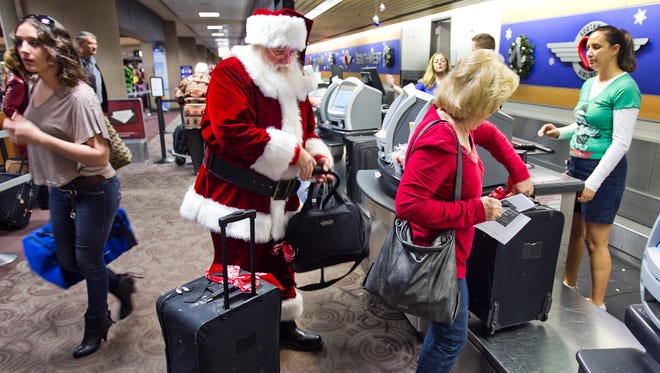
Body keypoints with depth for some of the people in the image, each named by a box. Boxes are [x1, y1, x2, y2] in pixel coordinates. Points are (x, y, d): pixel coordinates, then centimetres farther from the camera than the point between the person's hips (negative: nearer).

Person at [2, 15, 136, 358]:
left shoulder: (78, 96, -25)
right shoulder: (36, 86, 0)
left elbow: (100, 155, -29)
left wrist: (39, 137, -30)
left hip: (93, 191, -8)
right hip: (60, 189, 8)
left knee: (88, 260, 10)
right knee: (68, 262, 19)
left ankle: (96, 324, 36)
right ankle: (120, 284, 45)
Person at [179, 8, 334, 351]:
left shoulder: (294, 82, 12)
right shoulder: (231, 72, -13)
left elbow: (306, 129, 19)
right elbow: (233, 133, -25)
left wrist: (316, 152, -4)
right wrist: (293, 153, -22)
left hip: (278, 198, 8)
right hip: (236, 195, -7)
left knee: (279, 263, 19)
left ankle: (284, 326, 38)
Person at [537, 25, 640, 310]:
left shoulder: (625, 88, -14)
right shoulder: (588, 84, 10)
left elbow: (621, 142, -18)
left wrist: (593, 182, -20)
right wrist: (560, 132, 3)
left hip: (604, 169, -7)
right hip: (577, 163, 8)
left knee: (595, 241, 2)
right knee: (574, 230, 16)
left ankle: (597, 305, 17)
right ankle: (569, 286, 33)